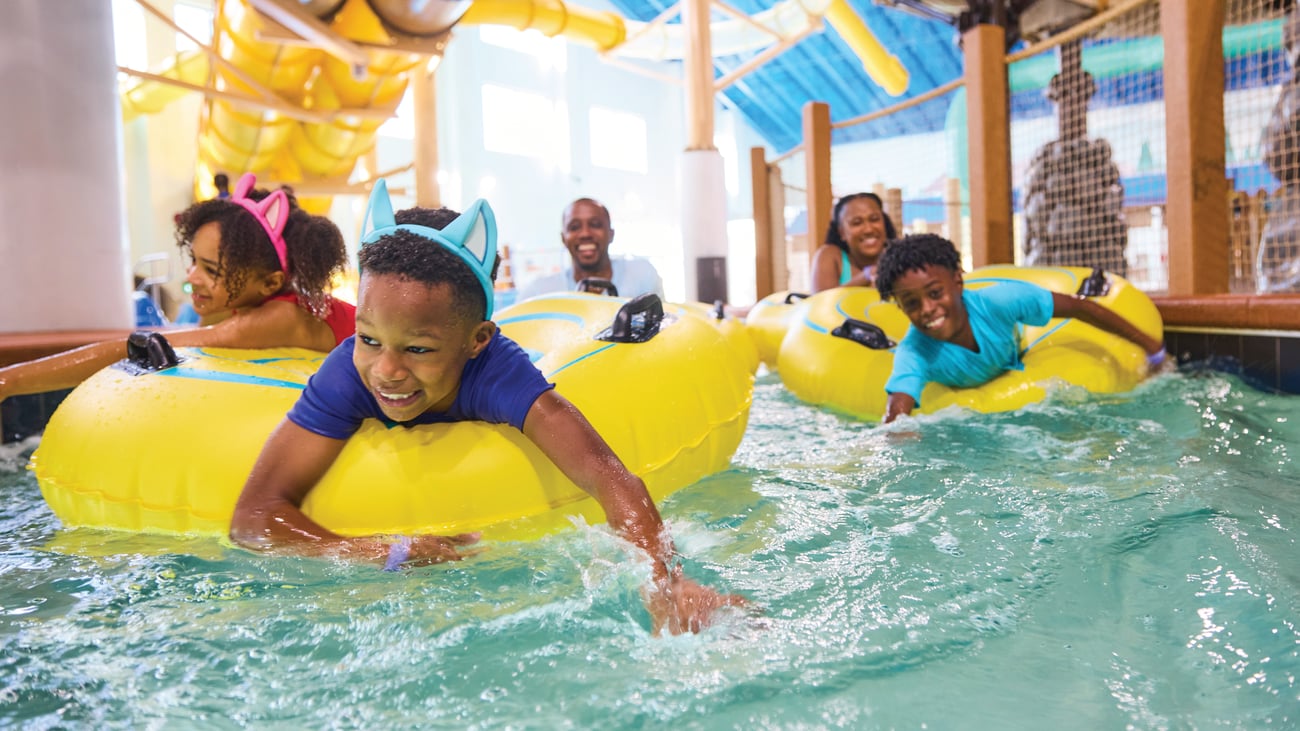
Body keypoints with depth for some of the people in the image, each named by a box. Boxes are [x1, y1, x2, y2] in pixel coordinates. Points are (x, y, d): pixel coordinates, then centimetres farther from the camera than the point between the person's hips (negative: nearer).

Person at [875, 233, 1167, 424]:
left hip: (1015, 371, 1)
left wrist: (1151, 347, -19)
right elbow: (895, 416, -57)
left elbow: (1079, 308, -28)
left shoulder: (998, 301, -41)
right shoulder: (914, 354, -43)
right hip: (957, 396, -1)